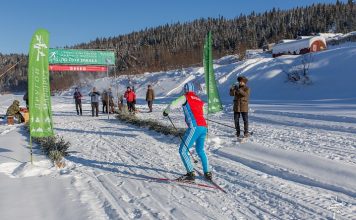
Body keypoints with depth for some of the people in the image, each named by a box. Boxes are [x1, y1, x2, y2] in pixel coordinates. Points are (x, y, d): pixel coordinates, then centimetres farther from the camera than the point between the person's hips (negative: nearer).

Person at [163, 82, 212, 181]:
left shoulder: (185, 97, 3)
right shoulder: (199, 100, 21)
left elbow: (172, 105, -7)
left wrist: (166, 111, 13)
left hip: (194, 127, -7)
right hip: (204, 127, 7)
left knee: (183, 150, -2)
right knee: (200, 150, 25)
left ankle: (190, 173, -10)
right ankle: (207, 173, 26)